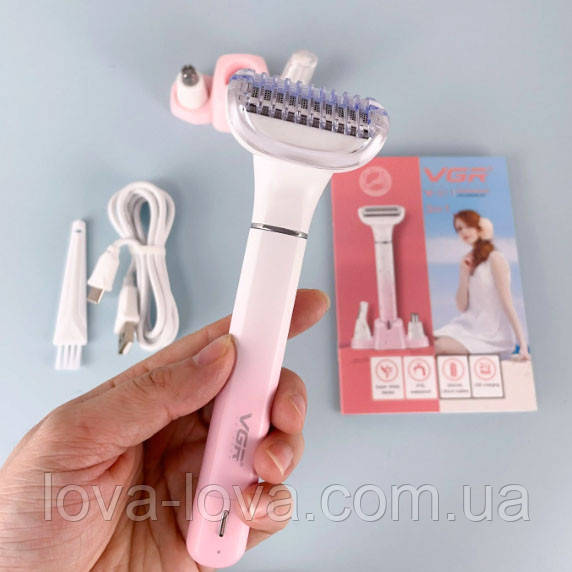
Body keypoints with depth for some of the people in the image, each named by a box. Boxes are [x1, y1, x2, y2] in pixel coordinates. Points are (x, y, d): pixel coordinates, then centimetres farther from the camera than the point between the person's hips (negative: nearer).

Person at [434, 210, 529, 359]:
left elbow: (507, 304, -12)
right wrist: (464, 275, -6)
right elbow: (462, 307, 6)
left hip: (493, 335, -6)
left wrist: (523, 345, -17)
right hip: (470, 326, 6)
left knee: (441, 347, -27)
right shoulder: (468, 261, 10)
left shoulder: (495, 259, -8)